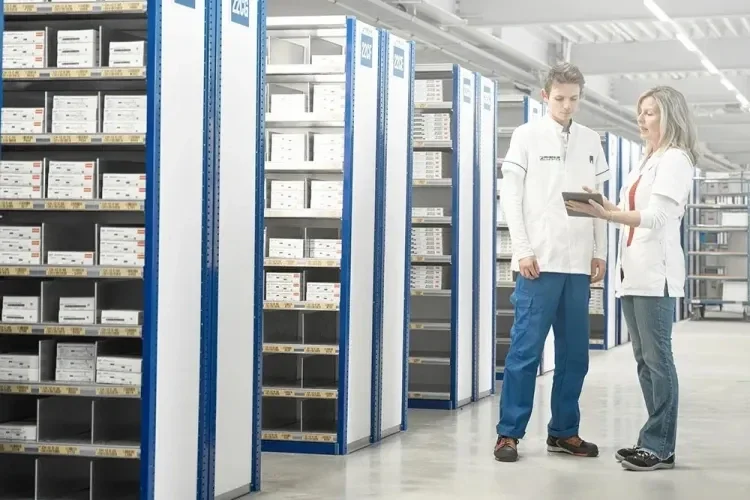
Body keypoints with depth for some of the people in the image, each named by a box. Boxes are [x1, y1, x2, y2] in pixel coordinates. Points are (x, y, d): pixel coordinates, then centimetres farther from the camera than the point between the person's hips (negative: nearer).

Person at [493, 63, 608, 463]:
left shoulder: (591, 141, 13)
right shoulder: (527, 136, 1)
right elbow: (510, 195, -3)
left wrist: (599, 253, 7)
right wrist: (523, 250, -9)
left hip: (578, 264, 4)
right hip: (539, 262, -4)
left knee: (575, 354, 7)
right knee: (525, 350, -4)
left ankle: (563, 431, 16)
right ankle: (509, 433, 1)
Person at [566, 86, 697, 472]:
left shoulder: (676, 159, -4)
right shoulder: (647, 162, 21)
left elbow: (656, 216, -16)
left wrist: (606, 214, -27)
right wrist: (604, 210, 2)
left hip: (656, 272, -9)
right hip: (633, 270, 9)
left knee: (657, 358, -8)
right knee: (644, 359, 8)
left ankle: (659, 446, -7)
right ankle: (657, 440, 11)